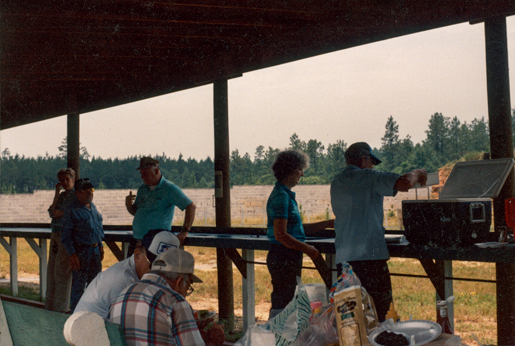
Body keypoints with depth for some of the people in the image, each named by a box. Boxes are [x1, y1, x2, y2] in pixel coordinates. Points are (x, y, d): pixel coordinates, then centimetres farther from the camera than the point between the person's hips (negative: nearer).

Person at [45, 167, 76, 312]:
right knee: (52, 270, 9)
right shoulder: (61, 195, 18)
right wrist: (57, 193, 4)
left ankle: (61, 307, -1)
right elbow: (52, 212, 6)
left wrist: (61, 213, -8)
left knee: (61, 271, -7)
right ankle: (50, 305, 17)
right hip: (56, 235, 8)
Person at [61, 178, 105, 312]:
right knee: (79, 284, -2)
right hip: (81, 251, -8)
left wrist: (100, 246, 18)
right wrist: (72, 254, -18)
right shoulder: (72, 210, -12)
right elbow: (66, 236, -13)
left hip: (95, 250, 8)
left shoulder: (92, 207, 11)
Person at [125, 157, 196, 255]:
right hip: (136, 239, 7)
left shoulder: (169, 188, -5)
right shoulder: (142, 189, 17)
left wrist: (185, 231, -16)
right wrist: (128, 205, 2)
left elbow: (191, 206, -10)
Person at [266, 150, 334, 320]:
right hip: (284, 258, -10)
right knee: (282, 305, -6)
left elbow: (297, 229, 21)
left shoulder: (286, 195, 16)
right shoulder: (281, 196, -16)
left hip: (288, 258, 10)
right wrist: (308, 249, -13)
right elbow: (281, 235, -21)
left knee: (283, 304, 15)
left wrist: (328, 224, 20)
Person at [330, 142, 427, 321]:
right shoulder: (367, 177, -5)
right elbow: (404, 183, -17)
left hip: (343, 258, 7)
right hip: (370, 256, -7)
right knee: (380, 313, -1)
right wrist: (417, 173, 5)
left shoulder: (336, 183, 17)